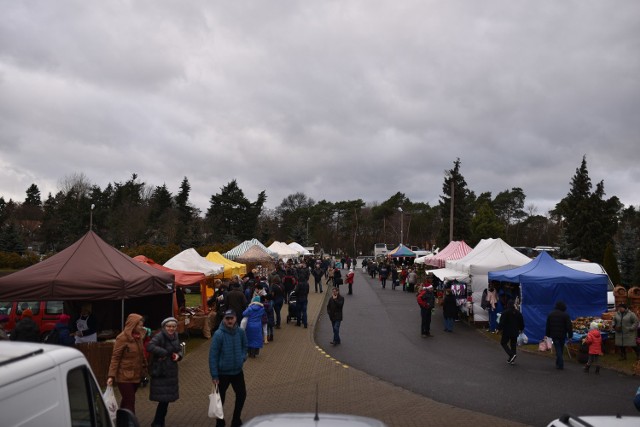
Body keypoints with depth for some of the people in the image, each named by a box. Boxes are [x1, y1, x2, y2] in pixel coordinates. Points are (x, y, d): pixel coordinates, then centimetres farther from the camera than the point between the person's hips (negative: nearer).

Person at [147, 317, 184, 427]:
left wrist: (179, 355, -3)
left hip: (172, 372, 8)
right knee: (164, 399, -5)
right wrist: (164, 353, -27)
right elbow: (150, 346, -34)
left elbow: (179, 350, 19)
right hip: (161, 372, -8)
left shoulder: (175, 336, 8)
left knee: (167, 399, 15)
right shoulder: (160, 336, -17)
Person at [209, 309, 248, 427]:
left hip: (238, 371, 4)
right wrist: (214, 375, -17)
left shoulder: (240, 332, -7)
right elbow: (213, 356, -18)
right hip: (223, 373, -4)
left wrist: (243, 357, -4)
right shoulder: (219, 334, -21)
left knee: (242, 395, 13)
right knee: (220, 398, 11)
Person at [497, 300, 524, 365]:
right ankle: (511, 359, 16)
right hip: (515, 332, 5)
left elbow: (502, 322, -16)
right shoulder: (518, 313, 2)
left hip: (507, 331, -5)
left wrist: (499, 328, -4)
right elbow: (521, 322, 10)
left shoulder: (505, 312, -14)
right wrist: (521, 329, 25)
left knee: (503, 343, 9)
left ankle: (512, 354, -10)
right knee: (513, 345, 14)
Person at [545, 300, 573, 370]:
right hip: (562, 335, -1)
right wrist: (570, 335, -3)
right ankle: (558, 363, 22)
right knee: (561, 349, 13)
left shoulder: (550, 314, 5)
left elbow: (548, 326, 10)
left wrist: (548, 334, 16)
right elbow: (569, 326, -9)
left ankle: (560, 365, -7)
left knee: (558, 349, 3)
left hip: (554, 335, 1)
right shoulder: (565, 315, -7)